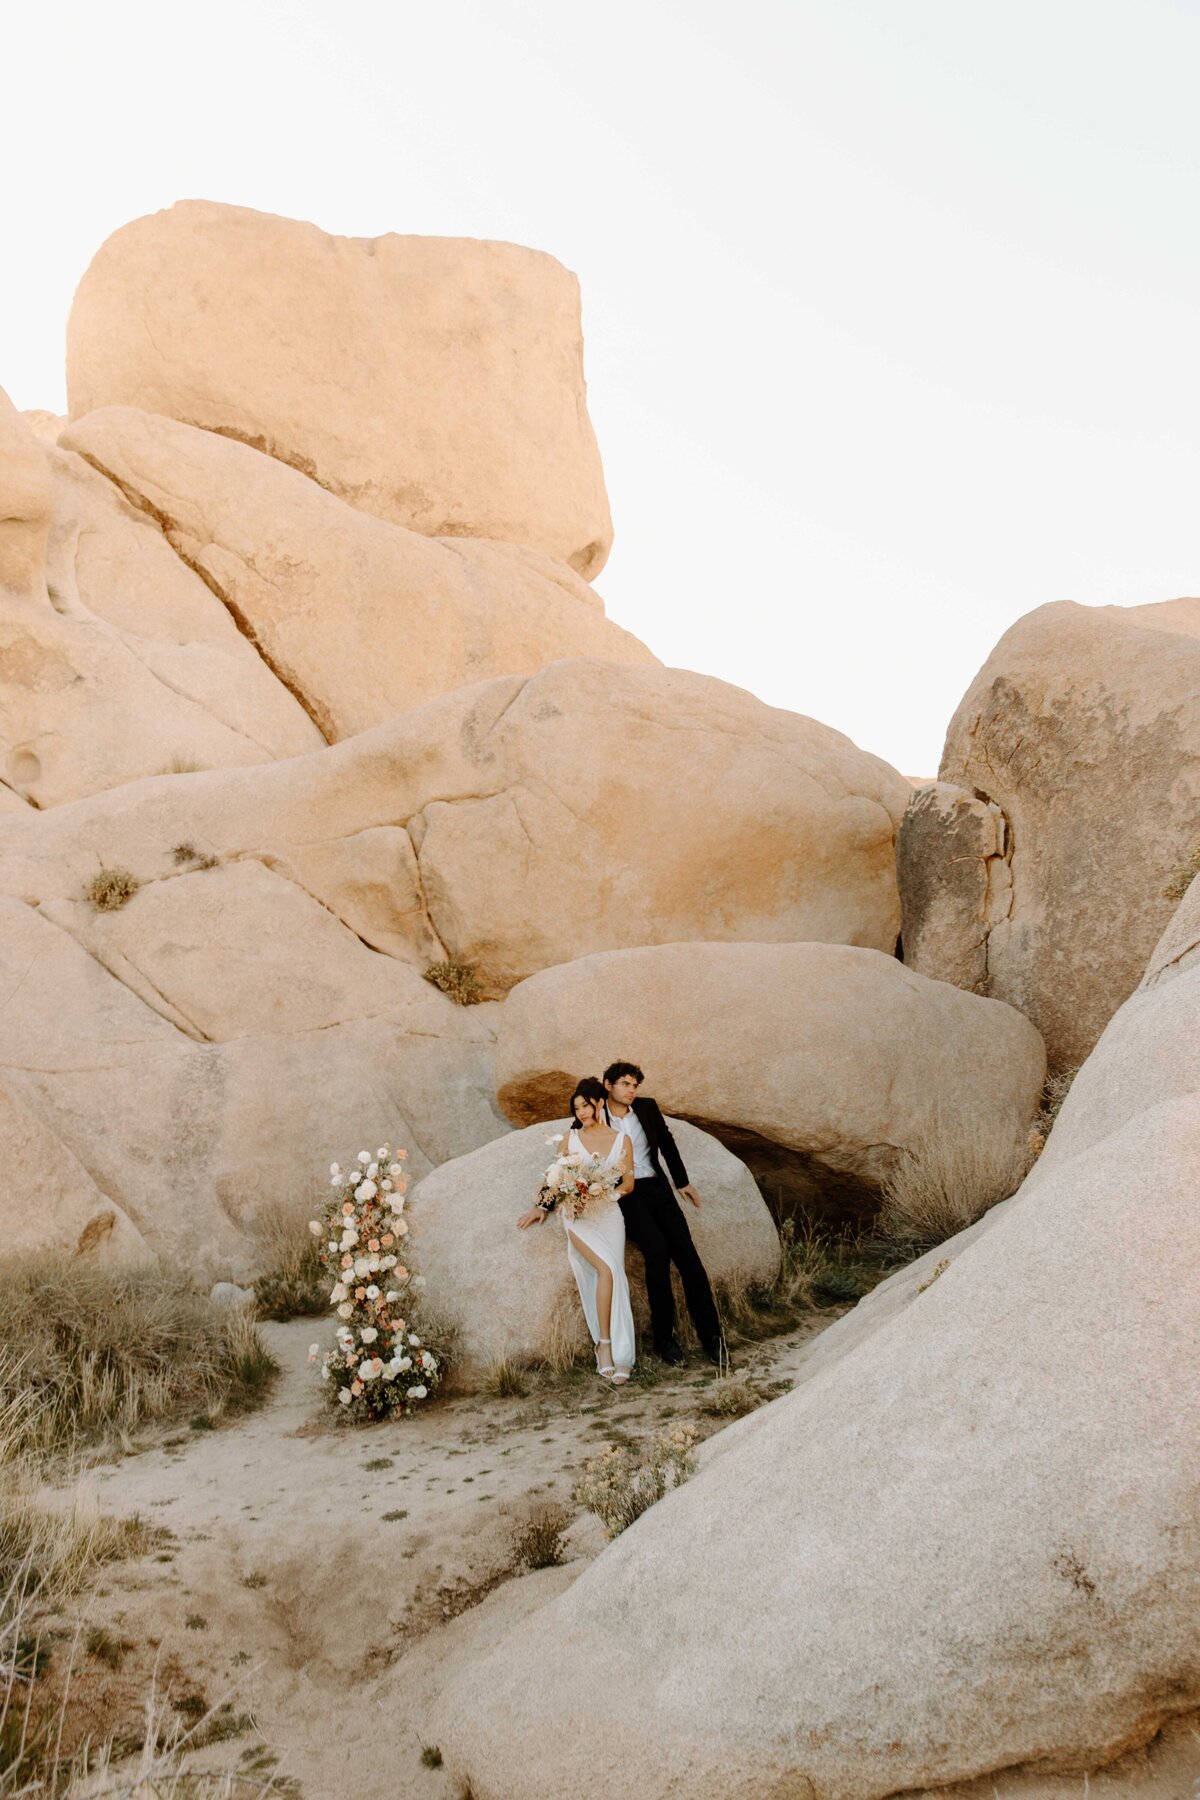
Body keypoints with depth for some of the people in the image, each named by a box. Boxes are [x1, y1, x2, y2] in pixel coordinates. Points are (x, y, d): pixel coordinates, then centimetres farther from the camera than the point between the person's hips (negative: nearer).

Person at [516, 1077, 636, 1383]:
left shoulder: (621, 1140, 8)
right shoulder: (571, 1137, 10)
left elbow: (629, 1185, 7)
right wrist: (542, 1207, 5)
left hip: (609, 1213, 1)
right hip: (577, 1214, -1)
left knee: (612, 1274, -20)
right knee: (608, 1269, -24)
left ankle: (609, 1349, -16)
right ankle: (606, 1345, -18)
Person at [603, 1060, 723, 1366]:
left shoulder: (647, 1107, 8)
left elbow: (667, 1143, 21)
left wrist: (683, 1182, 22)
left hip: (657, 1188, 4)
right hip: (624, 1194, -4)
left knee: (686, 1252, -14)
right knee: (657, 1250, -26)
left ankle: (711, 1335, -12)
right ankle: (663, 1337, -14)